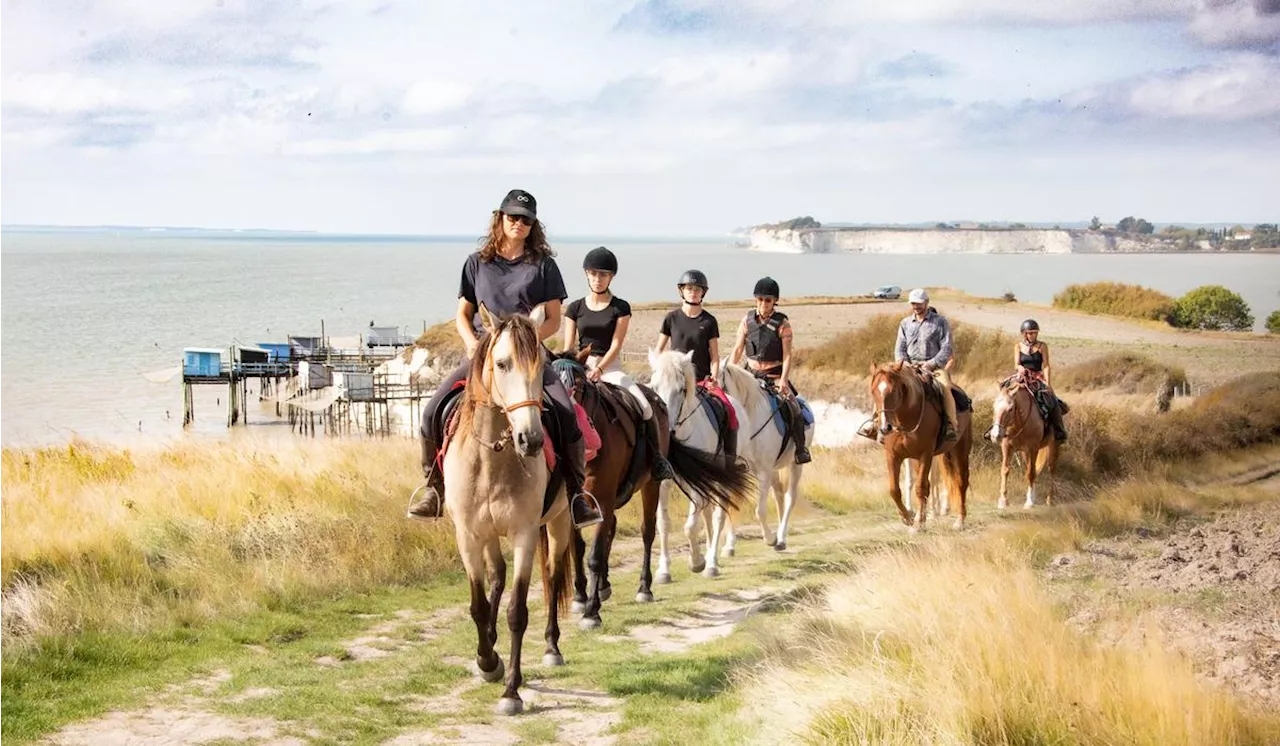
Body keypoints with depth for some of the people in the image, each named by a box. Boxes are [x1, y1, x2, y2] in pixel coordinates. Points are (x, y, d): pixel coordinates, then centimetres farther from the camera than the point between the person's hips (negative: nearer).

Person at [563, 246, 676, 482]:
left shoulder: (620, 308, 4)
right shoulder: (575, 308, 9)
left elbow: (616, 345, -5)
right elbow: (569, 347, 7)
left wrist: (599, 370, -20)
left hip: (610, 368, -1)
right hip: (580, 366, 1)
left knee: (644, 406, -23)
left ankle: (657, 458, -7)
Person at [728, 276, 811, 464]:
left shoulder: (782, 323, -6)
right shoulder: (748, 320, 2)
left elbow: (787, 356, -10)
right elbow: (737, 350, 6)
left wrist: (783, 381, -22)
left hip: (775, 375, -3)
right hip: (751, 374, 3)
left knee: (793, 408, -18)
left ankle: (801, 449, -5)